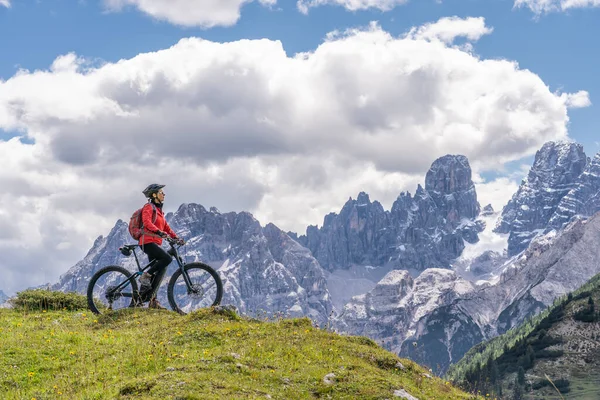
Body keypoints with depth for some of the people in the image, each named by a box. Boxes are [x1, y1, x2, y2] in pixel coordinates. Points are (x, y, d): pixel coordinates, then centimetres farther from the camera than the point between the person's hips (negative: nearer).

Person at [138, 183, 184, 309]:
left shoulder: (159, 210, 23)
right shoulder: (149, 207, -5)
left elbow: (166, 227, 19)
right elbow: (147, 222, -22)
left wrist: (176, 238, 6)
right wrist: (158, 232, -37)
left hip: (155, 243, 9)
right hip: (147, 242, -9)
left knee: (159, 272, 4)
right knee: (167, 258, -25)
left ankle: (152, 301, 5)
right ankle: (145, 276, -14)